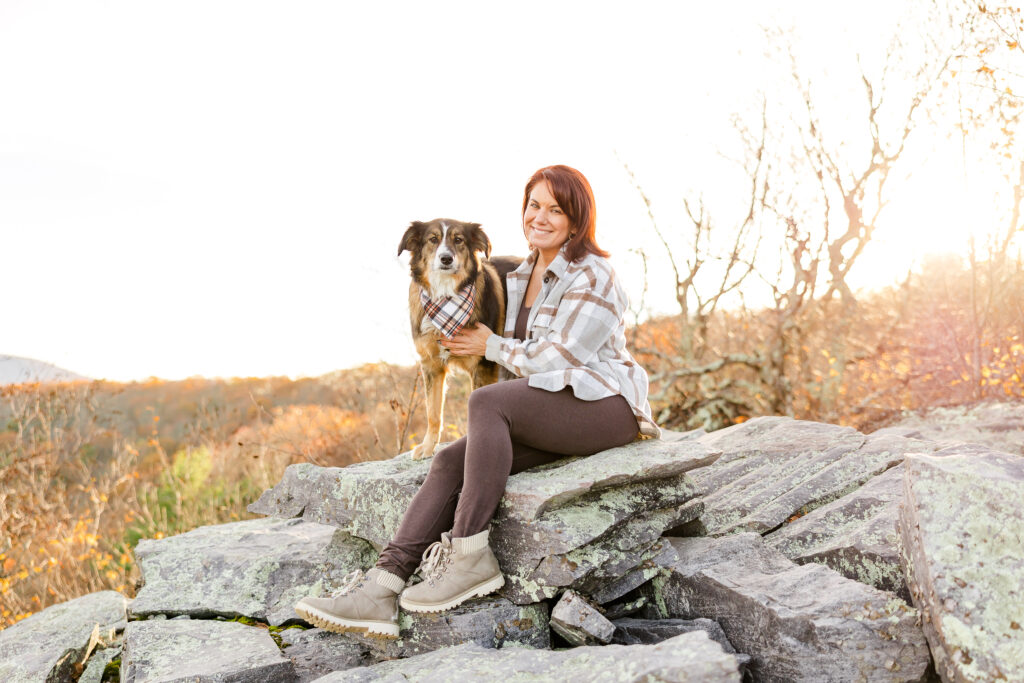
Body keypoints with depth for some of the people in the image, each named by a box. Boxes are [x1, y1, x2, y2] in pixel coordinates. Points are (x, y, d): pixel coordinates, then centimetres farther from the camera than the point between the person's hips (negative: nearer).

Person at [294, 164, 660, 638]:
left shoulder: (592, 277, -7)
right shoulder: (522, 275, 18)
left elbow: (561, 357, -15)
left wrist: (492, 346, -2)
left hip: (601, 404, -7)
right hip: (546, 415, 8)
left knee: (485, 401, -31)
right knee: (451, 460, -17)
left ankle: (471, 556, -29)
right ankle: (383, 589, -27)